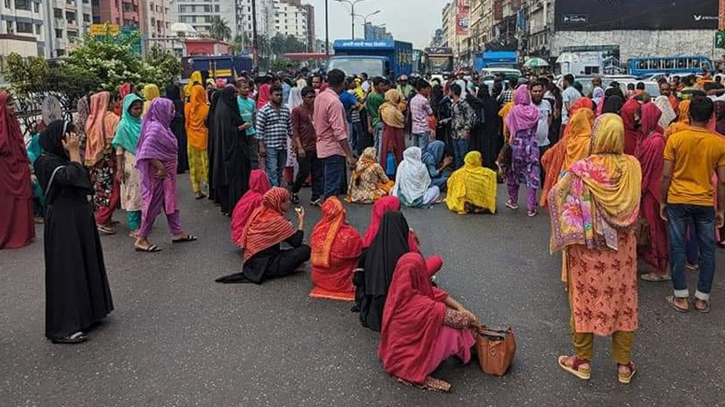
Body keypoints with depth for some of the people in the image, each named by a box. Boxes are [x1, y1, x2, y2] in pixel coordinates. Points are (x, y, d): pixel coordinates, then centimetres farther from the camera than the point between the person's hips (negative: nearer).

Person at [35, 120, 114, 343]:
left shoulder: (63, 158, 13)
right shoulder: (46, 162, -14)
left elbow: (84, 183, 10)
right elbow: (73, 177, -28)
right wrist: (74, 153, -19)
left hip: (80, 218, 10)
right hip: (63, 222, -9)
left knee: (85, 265, 16)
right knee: (66, 269, -5)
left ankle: (84, 313, 30)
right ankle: (62, 328, 2)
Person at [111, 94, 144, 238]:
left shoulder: (142, 123, 6)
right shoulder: (123, 126, -9)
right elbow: (119, 149, -10)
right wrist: (119, 170, -13)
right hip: (131, 165, -5)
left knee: (143, 193, 10)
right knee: (132, 194, 1)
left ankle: (142, 222, 21)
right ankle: (134, 227, 6)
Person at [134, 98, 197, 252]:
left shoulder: (162, 126, 8)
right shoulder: (155, 127, -20)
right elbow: (147, 151, -28)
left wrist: (165, 169, 10)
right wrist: (160, 168, -23)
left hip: (166, 173, 9)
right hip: (158, 174, -9)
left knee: (170, 202, 16)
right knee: (153, 204, -1)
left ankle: (177, 233, 27)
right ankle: (141, 239, 8)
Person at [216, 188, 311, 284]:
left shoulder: (258, 212, 5)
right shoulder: (277, 220, -16)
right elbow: (296, 242, -14)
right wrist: (301, 220, -3)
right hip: (263, 266, -8)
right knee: (305, 250, -14)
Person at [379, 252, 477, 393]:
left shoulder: (399, 290, -10)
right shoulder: (420, 305, -33)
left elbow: (436, 293, 0)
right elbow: (455, 317, -19)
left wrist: (461, 308, -5)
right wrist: (470, 319, 0)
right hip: (405, 360, -8)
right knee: (453, 332, -10)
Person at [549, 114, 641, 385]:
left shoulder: (583, 168, -19)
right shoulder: (632, 166, -7)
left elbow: (555, 195, -10)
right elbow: (634, 207, 4)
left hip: (587, 247, -3)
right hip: (622, 247, 3)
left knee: (586, 298, 12)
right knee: (622, 300, 14)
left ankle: (583, 361, 24)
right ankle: (624, 365, 25)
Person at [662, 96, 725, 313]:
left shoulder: (675, 139, -8)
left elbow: (666, 175, -8)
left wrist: (663, 201, 4)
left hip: (677, 201, -1)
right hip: (705, 203, 1)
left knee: (677, 248, 7)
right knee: (707, 250, 12)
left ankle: (681, 297, 12)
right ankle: (702, 298, 18)